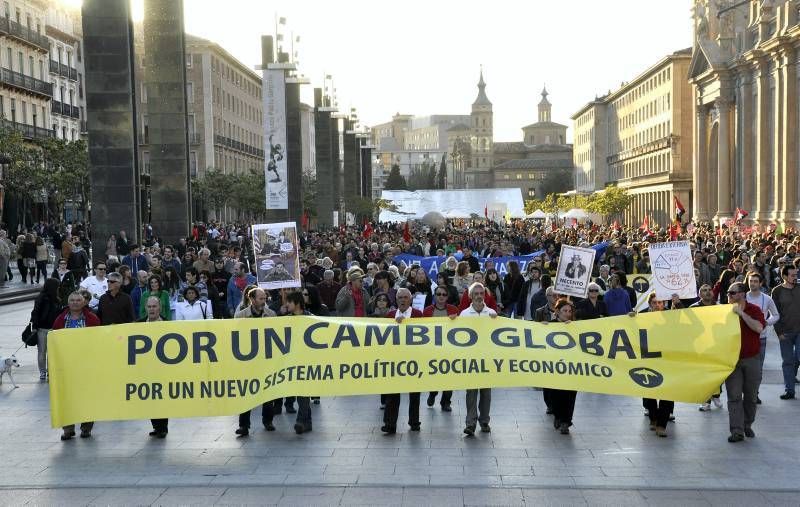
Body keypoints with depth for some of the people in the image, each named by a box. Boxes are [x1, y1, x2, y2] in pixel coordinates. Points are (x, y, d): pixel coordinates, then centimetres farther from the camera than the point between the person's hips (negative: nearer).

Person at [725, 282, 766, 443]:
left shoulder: (754, 310, -2)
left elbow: (759, 328, -20)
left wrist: (741, 313, -21)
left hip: (751, 359, 0)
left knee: (750, 396, 11)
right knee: (734, 397, -4)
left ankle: (747, 425, 28)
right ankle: (737, 431, -4)